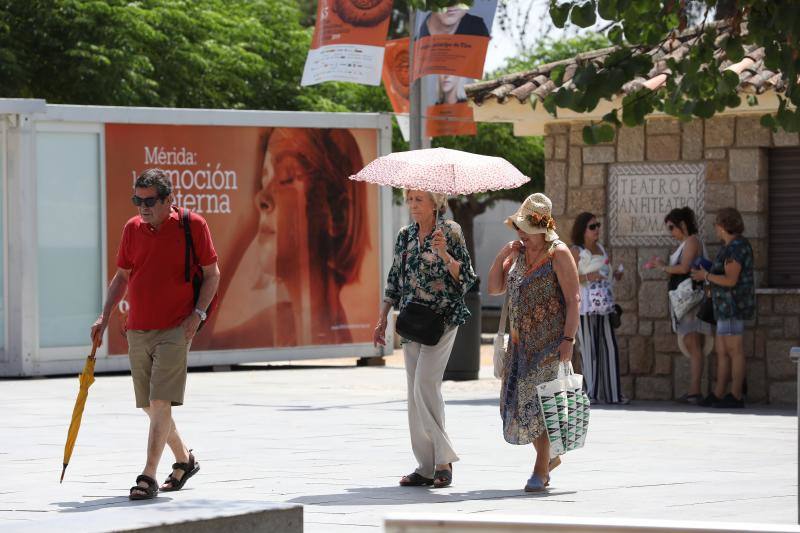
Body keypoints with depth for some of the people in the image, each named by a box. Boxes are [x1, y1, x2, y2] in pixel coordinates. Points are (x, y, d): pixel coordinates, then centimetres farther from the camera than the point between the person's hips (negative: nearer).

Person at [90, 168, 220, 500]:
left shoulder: (192, 225, -5)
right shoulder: (132, 229, 8)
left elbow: (212, 274, 1)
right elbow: (122, 276, 17)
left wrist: (198, 313, -11)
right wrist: (105, 317, 7)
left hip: (175, 330, -5)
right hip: (137, 331, 5)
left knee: (160, 403, -13)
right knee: (149, 406, 11)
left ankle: (148, 476, -15)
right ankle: (184, 460, 32)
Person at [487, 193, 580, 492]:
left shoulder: (558, 254, -9)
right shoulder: (518, 253, 12)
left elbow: (573, 299, -12)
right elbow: (494, 288, 13)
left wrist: (568, 339, -19)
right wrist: (501, 257, 0)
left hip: (550, 341, -7)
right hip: (521, 341, 7)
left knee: (539, 400, -10)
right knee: (517, 401, 6)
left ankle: (541, 470, -5)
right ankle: (550, 456, 25)